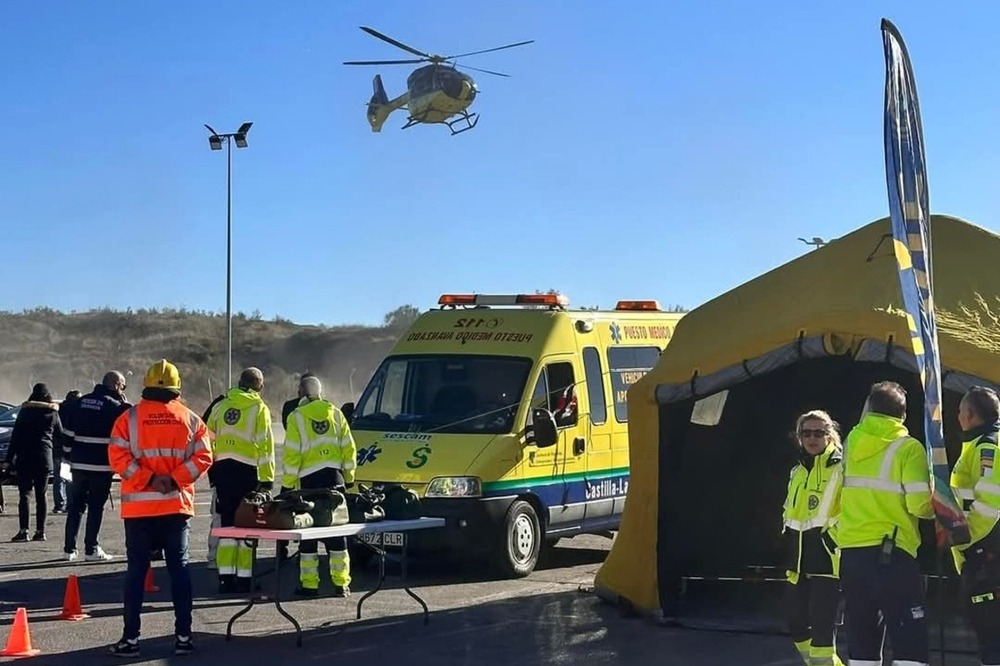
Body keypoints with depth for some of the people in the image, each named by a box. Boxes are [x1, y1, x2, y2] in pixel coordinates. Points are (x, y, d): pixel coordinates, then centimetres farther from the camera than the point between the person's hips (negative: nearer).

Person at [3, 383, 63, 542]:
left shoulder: (25, 411, -1)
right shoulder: (53, 414, 5)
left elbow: (15, 436, -2)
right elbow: (60, 436, 10)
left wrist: (9, 459, -1)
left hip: (24, 458, -2)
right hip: (44, 458, 2)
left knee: (24, 495, 0)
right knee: (41, 495, 8)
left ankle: (23, 530, -9)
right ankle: (40, 531, 5)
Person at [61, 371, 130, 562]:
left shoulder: (80, 402, 10)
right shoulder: (114, 406, -9)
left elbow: (69, 433, 11)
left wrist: (70, 457, 16)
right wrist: (125, 405, 4)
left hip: (78, 464, 5)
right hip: (101, 466, -5)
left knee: (76, 505, 12)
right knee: (96, 506, 1)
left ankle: (69, 548, 13)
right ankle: (91, 549, 1)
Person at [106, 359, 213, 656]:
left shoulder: (130, 417, -2)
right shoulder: (191, 420, 3)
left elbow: (118, 456, -10)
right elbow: (202, 457, -5)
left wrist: (148, 479, -10)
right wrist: (174, 479, -8)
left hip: (139, 508, -1)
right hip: (177, 506, 1)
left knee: (136, 570, 4)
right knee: (179, 568, 7)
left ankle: (131, 638, 4)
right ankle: (183, 637, 7)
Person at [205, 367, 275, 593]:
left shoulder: (220, 406, 12)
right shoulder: (259, 409, -3)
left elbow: (209, 440, 13)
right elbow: (265, 446, -8)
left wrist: (212, 472, 19)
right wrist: (267, 479, -7)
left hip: (222, 470, 4)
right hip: (247, 472, -4)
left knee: (227, 523, 11)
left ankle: (225, 577, 9)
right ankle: (244, 579, 2)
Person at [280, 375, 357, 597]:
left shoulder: (296, 417, -3)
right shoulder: (336, 414, 8)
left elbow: (292, 454, -7)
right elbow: (349, 448, 8)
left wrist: (287, 483, -1)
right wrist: (348, 477, 17)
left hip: (310, 479, -3)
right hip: (334, 476, 3)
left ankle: (309, 584, 2)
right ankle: (341, 583, 5)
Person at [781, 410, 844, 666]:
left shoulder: (841, 469, -7)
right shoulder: (797, 472, 16)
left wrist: (839, 546, -17)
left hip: (827, 561, -8)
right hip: (799, 563, 8)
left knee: (821, 629, -12)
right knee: (798, 628, 12)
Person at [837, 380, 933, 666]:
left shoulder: (852, 441, 6)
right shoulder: (908, 448, -7)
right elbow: (919, 505, -14)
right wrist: (935, 509, 8)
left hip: (851, 552, 5)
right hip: (891, 553, -5)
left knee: (863, 639, 11)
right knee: (909, 642, -4)